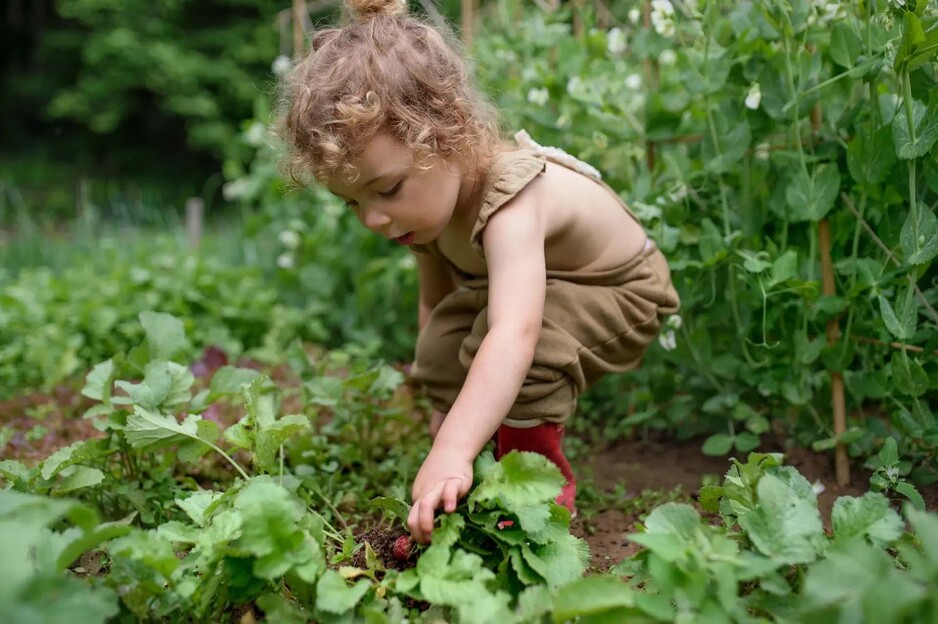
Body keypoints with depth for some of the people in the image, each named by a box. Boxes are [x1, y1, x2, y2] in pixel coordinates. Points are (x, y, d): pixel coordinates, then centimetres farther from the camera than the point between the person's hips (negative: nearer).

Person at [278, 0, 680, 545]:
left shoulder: (509, 201, -42)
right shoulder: (429, 194, -16)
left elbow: (513, 336, -56)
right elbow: (436, 298, 0)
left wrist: (452, 452, -65)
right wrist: (449, 407, 3)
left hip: (620, 293, -7)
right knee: (441, 345, -12)